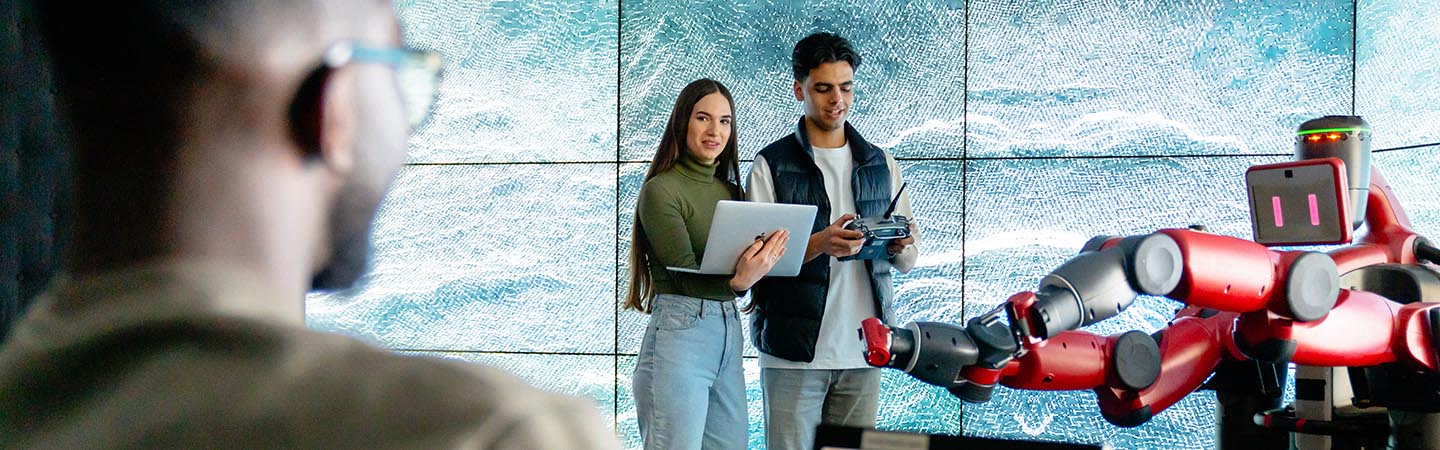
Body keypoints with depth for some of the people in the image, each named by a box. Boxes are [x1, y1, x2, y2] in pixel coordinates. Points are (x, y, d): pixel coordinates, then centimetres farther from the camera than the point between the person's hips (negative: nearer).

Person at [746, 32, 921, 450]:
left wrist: (899, 247, -9)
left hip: (862, 350, 3)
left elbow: (909, 258, 15)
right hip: (794, 351, -3)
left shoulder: (880, 164, 14)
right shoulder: (772, 165, 1)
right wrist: (819, 244, -24)